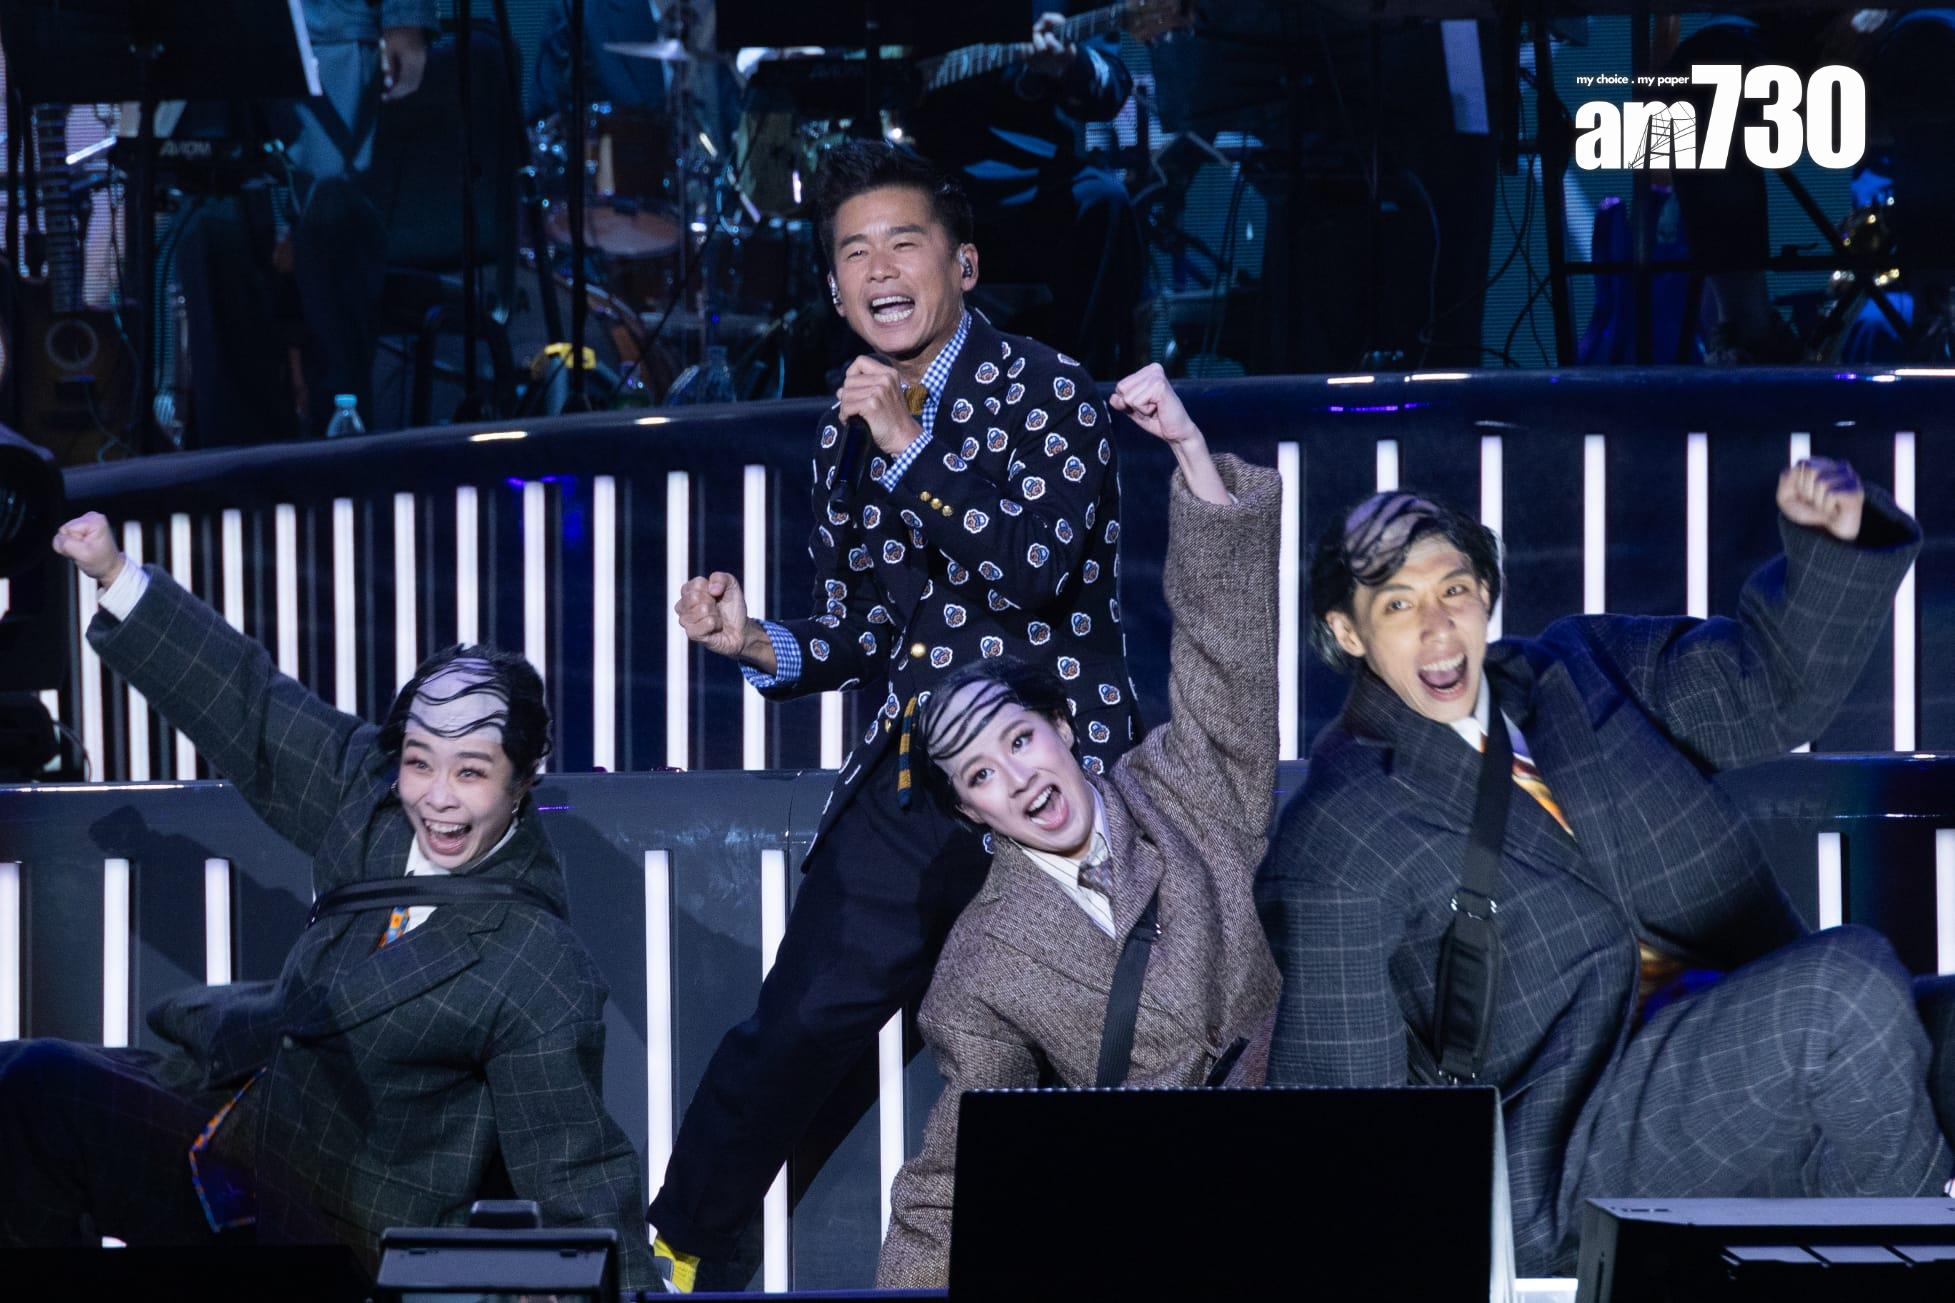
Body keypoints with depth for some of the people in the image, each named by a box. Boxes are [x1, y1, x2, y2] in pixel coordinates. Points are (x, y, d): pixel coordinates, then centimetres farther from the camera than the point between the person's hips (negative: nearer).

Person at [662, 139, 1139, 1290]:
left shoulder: (1049, 394, -6)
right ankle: (670, 1257, 16)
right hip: (907, 784, 5)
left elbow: (1036, 568, -19)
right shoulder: (851, 437, 12)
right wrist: (758, 643, -2)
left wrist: (912, 448, -17)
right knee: (793, 1030, 4)